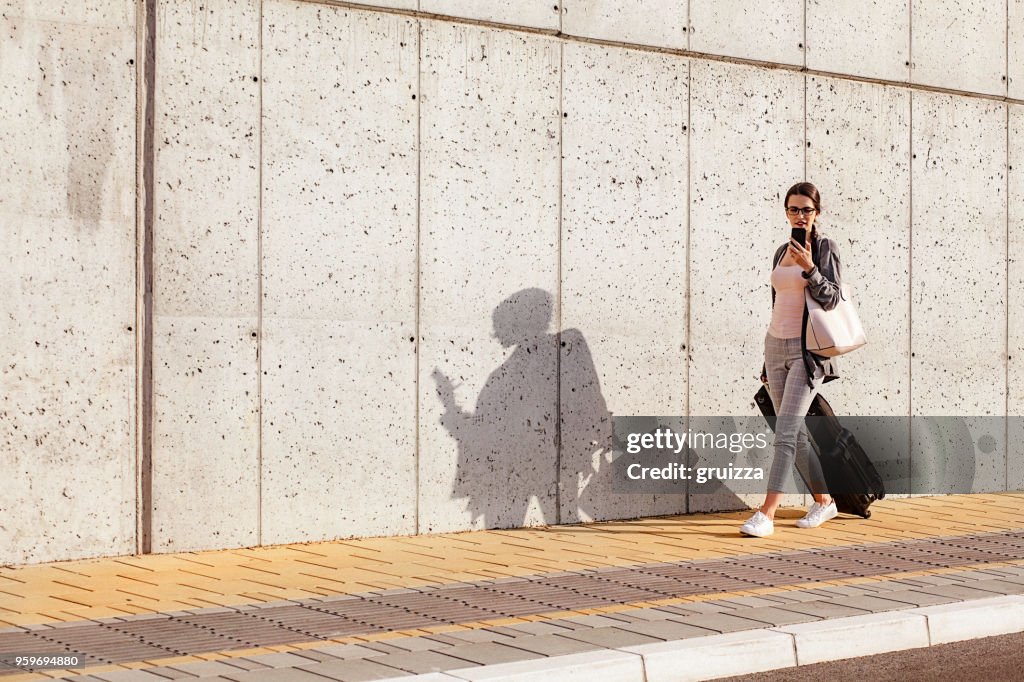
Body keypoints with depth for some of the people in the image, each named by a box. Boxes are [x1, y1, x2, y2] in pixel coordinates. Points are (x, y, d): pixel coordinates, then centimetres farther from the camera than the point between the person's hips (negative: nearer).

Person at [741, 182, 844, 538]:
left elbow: (831, 299, -13)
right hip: (776, 346, 7)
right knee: (796, 432, 9)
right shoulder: (781, 252, 14)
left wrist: (809, 267, -28)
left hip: (806, 349, -7)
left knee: (786, 431, -13)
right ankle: (824, 501, 23)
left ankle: (766, 514, -17)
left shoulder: (825, 247, -4)